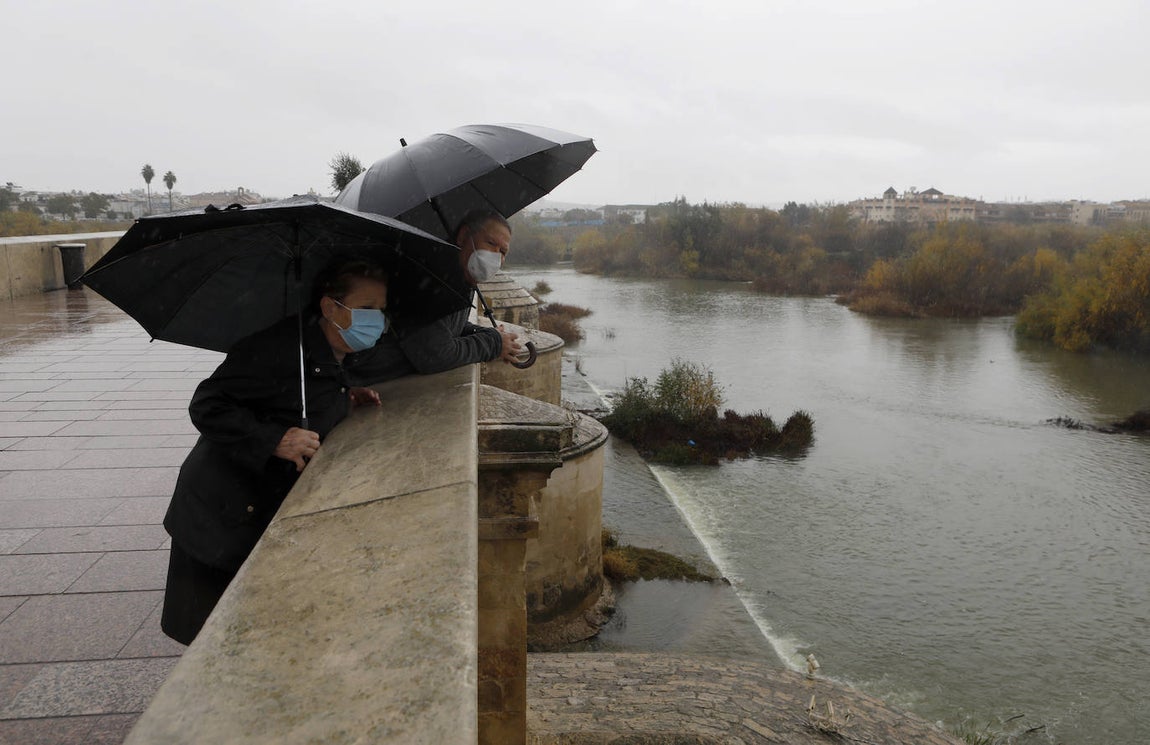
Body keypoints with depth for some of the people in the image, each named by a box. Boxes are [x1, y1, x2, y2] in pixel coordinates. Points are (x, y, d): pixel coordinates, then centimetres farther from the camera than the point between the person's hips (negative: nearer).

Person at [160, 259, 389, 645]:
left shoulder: (338, 361, 4)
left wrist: (344, 399, 1)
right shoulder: (280, 345, -23)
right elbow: (207, 405, -22)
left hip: (270, 510, 8)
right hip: (219, 517, -8)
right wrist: (275, 440, -31)